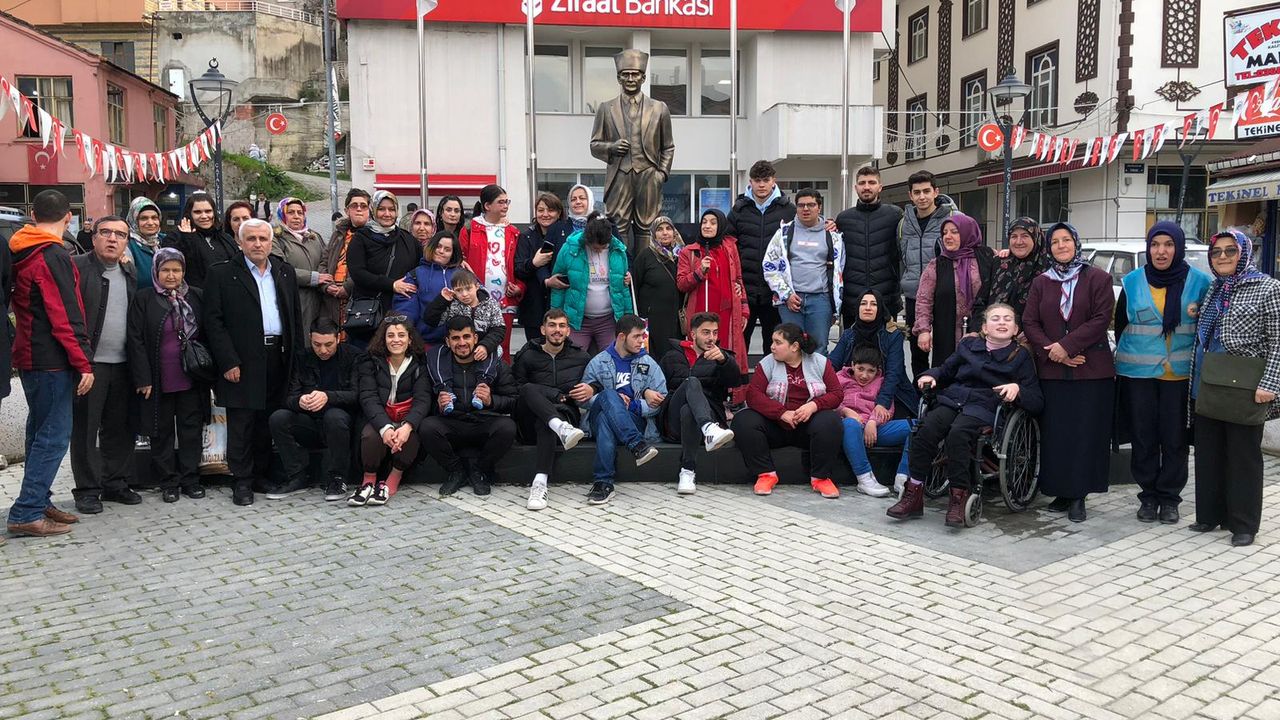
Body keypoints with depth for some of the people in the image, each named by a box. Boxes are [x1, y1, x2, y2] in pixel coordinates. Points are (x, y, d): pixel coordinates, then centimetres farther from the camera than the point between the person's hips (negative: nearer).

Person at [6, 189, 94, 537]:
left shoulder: (21, 254, 13)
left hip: (29, 357, 10)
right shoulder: (54, 257, -16)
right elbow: (66, 317, -20)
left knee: (41, 430, 16)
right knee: (54, 434, -6)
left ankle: (39, 502, 22)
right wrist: (84, 364, -18)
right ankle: (26, 513, -5)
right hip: (52, 360, -9)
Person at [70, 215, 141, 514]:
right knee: (85, 428, 3)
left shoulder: (132, 272, 13)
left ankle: (116, 484, 22)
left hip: (123, 364, 5)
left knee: (120, 428, 11)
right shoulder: (77, 267, -6)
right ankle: (87, 489, 11)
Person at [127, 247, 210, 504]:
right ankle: (168, 482, 16)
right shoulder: (143, 299, -2)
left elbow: (206, 335, 12)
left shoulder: (195, 297, 7)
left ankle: (190, 479, 17)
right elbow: (136, 340, -6)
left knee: (192, 429, 7)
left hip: (191, 378, 3)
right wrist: (143, 379, -11)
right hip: (158, 381, -2)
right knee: (162, 431, 6)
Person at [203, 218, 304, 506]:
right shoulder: (222, 274, 0)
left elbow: (295, 317, 15)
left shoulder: (286, 272, 13)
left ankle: (262, 474, 21)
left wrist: (297, 356, 7)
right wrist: (228, 362, -11)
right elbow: (213, 321, -5)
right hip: (243, 361, -4)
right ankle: (242, 481, 9)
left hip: (278, 359, 4)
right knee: (241, 424, 1)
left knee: (269, 422, 9)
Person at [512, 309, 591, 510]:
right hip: (530, 423, 0)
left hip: (567, 413, 0)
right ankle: (560, 427, -52)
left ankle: (540, 482, -46)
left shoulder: (581, 357, 18)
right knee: (529, 389, -30)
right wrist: (558, 396, -10)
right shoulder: (527, 356, 11)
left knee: (545, 421, -36)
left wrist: (592, 390, -1)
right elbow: (514, 390, -3)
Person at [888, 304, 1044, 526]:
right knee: (926, 428, -28)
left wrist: (1017, 389, -13)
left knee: (958, 432, -36)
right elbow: (946, 370, 33)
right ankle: (913, 494, -25)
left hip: (984, 408, -3)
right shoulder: (968, 345, 22)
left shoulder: (1020, 356, 12)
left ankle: (959, 497, -28)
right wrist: (931, 375, 11)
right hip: (952, 400, 3)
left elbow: (1037, 401, 7)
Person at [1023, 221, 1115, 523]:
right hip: (1051, 370, 3)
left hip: (1092, 370, -3)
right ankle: (1061, 492, 12)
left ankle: (1079, 495, 5)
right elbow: (1030, 322, 5)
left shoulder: (1098, 278, 3)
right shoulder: (1041, 282, 12)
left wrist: (1067, 345, -15)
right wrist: (1051, 351, -10)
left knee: (1086, 433, -2)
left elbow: (1101, 318, -7)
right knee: (1055, 433, 3)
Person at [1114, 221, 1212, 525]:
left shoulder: (1199, 281, 1)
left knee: (1175, 438, 3)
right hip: (1138, 373, 1)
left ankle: (1169, 497, 17)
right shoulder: (1132, 282, 3)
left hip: (1181, 373, -1)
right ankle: (1148, 495, 18)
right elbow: (1120, 324, 11)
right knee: (1143, 437, 6)